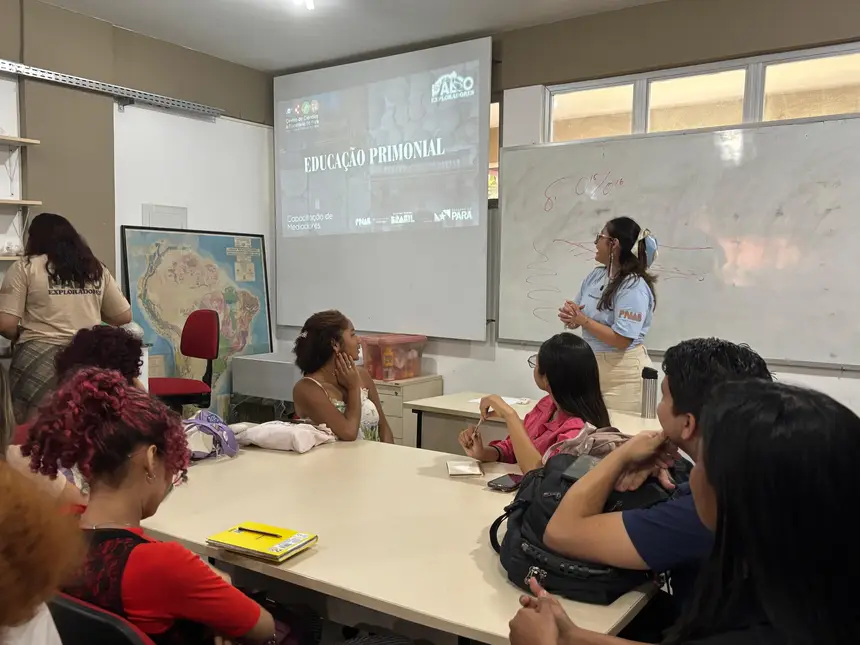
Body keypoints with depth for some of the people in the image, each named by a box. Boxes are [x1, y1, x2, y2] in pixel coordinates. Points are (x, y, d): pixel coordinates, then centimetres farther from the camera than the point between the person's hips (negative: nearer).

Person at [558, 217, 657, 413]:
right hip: (592, 365, 7)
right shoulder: (595, 276, 4)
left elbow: (621, 339, -24)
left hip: (622, 372, -7)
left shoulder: (634, 286, -19)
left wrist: (582, 320, -22)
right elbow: (576, 319, 9)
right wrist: (569, 314, -15)